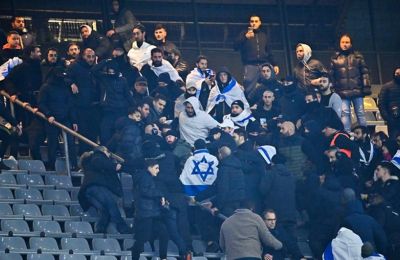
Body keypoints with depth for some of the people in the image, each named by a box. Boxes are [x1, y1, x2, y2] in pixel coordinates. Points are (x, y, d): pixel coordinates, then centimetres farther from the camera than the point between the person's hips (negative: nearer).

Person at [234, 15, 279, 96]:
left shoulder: (263, 35, 22)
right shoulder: (245, 33, 10)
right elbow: (236, 47, -4)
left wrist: (274, 65, 18)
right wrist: (245, 37, -19)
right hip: (250, 66, -3)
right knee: (250, 90, -13)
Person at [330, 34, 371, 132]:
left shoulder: (358, 56, 9)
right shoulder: (335, 58, 11)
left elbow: (365, 72, 4)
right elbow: (331, 75, 9)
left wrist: (366, 87, -4)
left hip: (357, 91, 0)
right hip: (343, 92, 0)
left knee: (360, 113, 4)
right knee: (344, 113, -5)